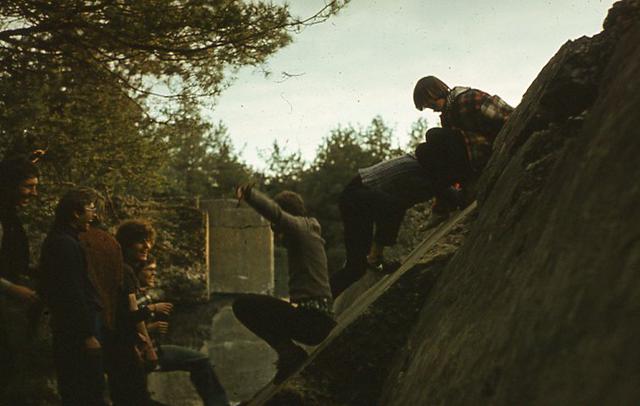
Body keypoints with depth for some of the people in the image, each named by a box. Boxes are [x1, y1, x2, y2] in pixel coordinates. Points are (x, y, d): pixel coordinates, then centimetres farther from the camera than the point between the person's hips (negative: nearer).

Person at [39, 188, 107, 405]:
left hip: (65, 326, 10)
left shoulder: (56, 241, 14)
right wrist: (88, 334, -21)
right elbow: (74, 293, -22)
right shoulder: (67, 244, -17)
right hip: (77, 329, -10)